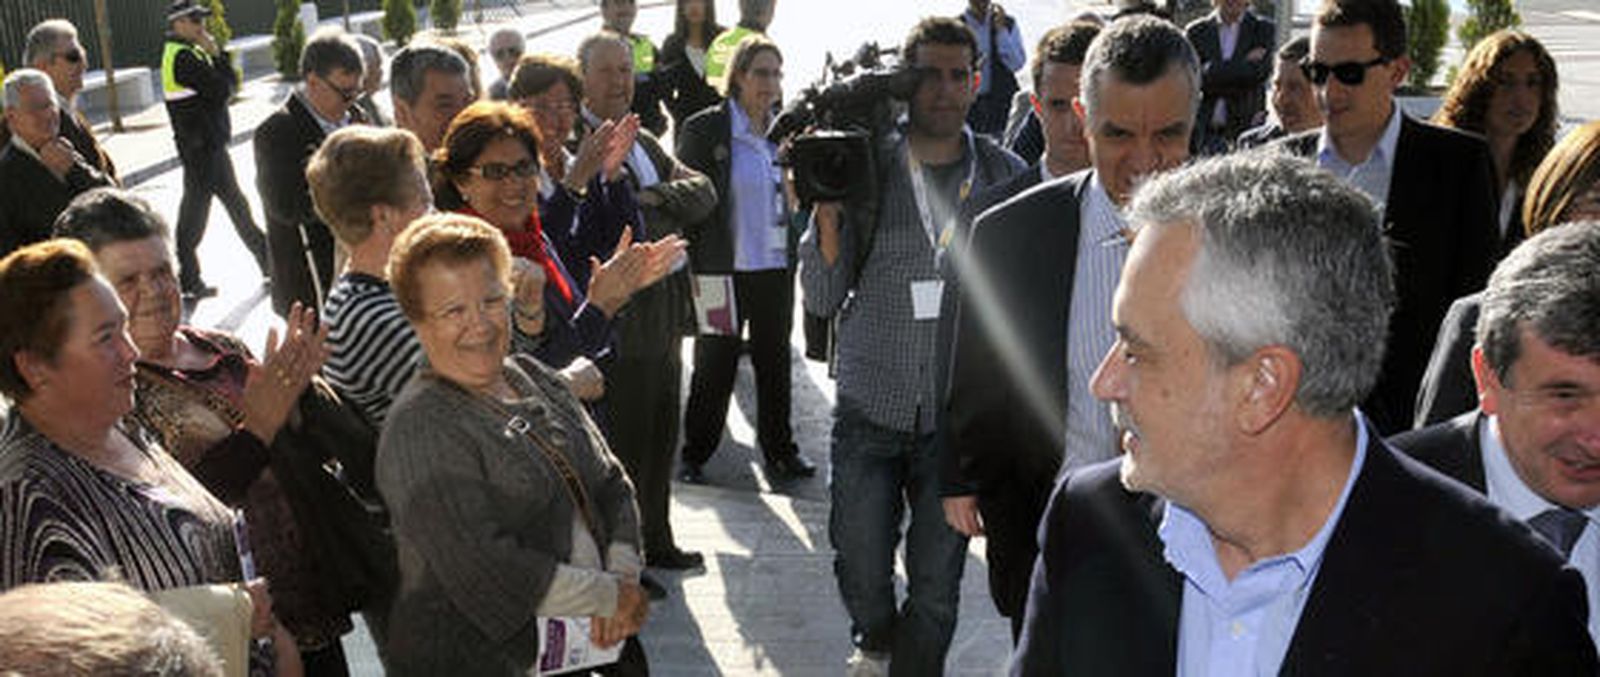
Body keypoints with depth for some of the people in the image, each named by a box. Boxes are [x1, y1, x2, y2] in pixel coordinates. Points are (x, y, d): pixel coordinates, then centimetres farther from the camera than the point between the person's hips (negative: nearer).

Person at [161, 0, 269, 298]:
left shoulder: (192, 53, 14)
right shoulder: (182, 57, -17)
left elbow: (231, 83, 12)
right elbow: (222, 90, -22)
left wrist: (217, 56, -2)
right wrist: (216, 54, -11)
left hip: (212, 143, 10)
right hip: (200, 147, -10)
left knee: (236, 203, 16)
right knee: (195, 209, -2)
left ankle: (267, 262, 26)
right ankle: (188, 280, 7)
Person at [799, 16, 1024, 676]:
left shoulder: (1004, 173, 2)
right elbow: (823, 298, -2)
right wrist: (827, 212, -15)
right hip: (870, 407, 0)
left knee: (937, 586, 7)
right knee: (861, 571, 12)